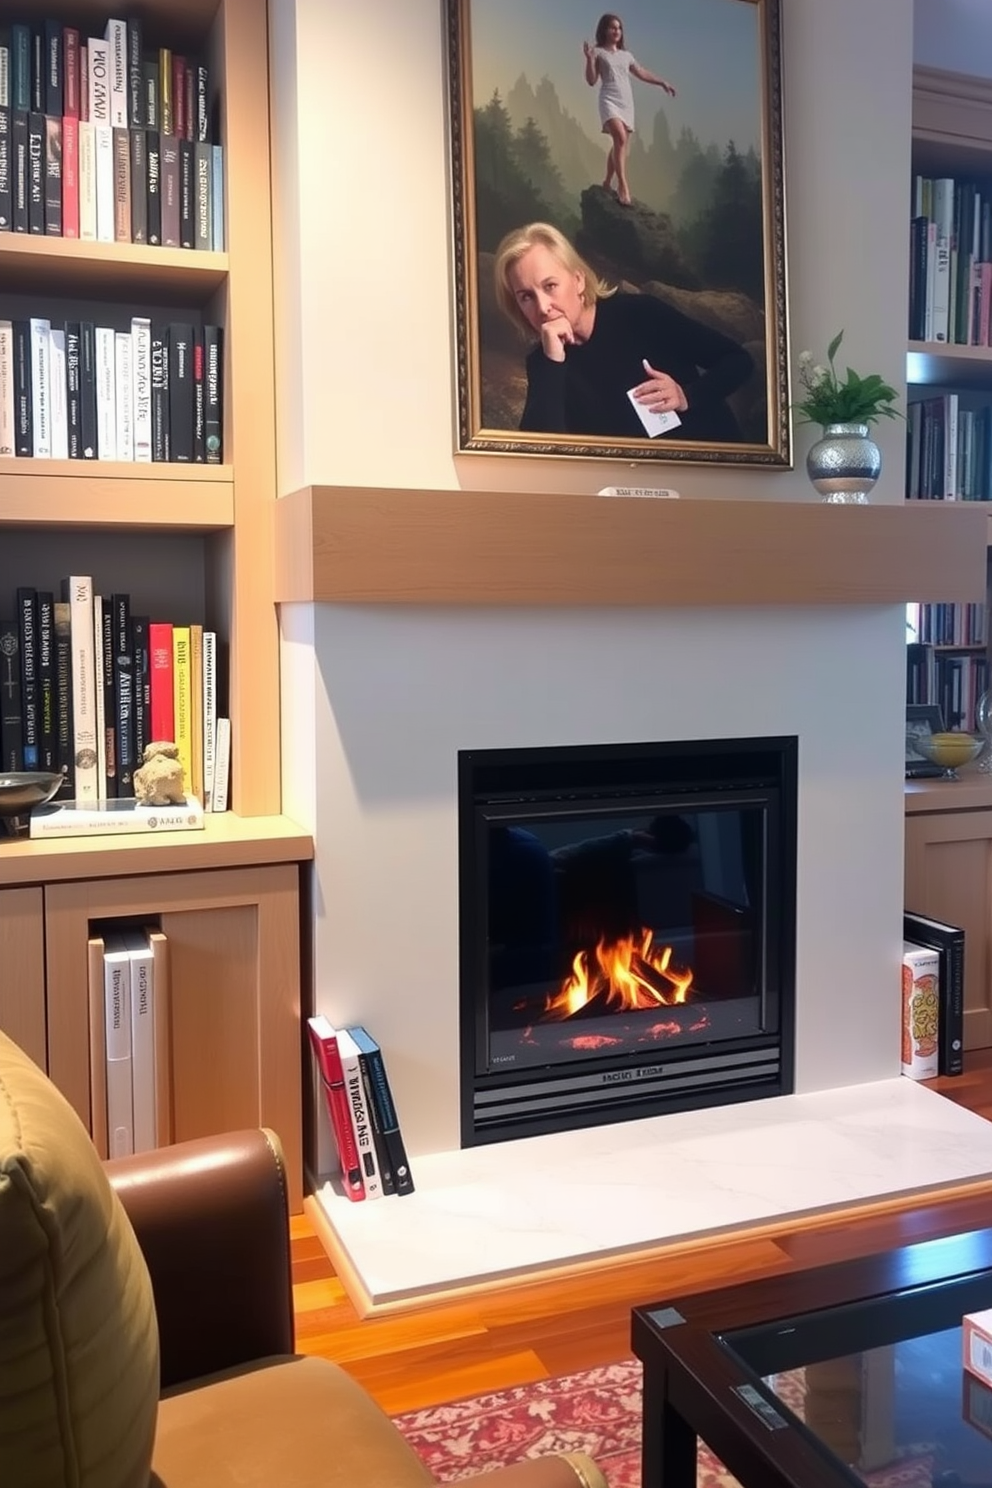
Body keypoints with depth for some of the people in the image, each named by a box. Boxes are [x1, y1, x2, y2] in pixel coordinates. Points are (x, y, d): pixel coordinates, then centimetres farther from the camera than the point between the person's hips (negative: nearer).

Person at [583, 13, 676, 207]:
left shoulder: (626, 55, 21)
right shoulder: (598, 52, 5)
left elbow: (642, 73, 30)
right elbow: (591, 81, -1)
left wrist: (663, 83, 30)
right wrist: (589, 59, -15)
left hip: (627, 102, 6)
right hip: (609, 100, -6)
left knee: (619, 144, 3)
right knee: (620, 138, -27)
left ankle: (607, 184, 14)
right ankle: (622, 184, -32)